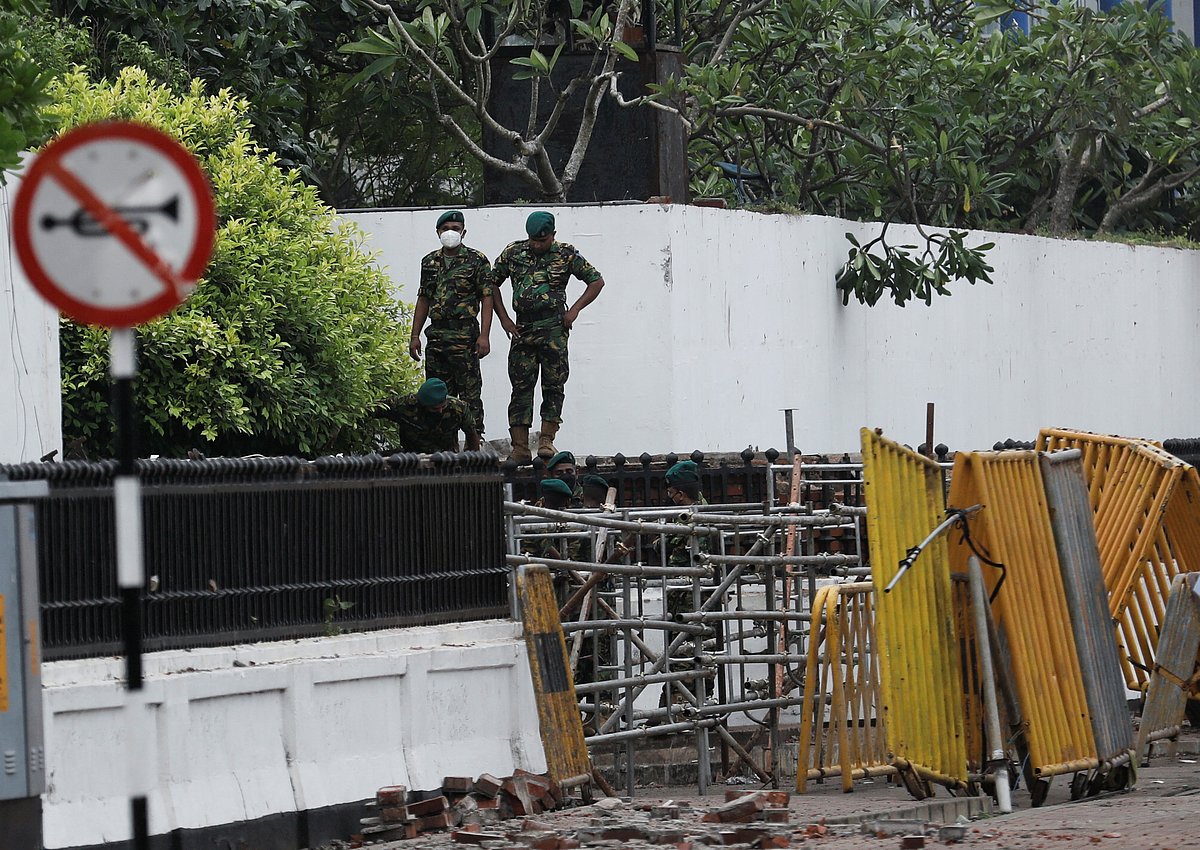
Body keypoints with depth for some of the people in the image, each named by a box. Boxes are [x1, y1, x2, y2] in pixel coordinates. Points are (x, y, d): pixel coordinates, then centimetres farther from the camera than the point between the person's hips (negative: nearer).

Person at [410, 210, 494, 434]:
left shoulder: (476, 260, -1)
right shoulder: (430, 262, 15)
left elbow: (487, 299, -5)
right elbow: (423, 300, 19)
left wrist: (484, 335, -13)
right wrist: (415, 336, 14)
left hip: (465, 336, -5)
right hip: (436, 337, 5)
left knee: (470, 394, -5)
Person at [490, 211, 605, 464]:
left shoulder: (566, 255, 1)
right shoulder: (513, 253, 6)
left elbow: (596, 281, 7)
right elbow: (492, 283, 16)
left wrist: (575, 310, -3)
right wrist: (504, 318, 7)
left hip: (554, 328, -2)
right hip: (522, 328, 2)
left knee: (553, 385, -4)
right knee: (521, 386, -2)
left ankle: (547, 440, 0)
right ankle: (520, 448, -3)